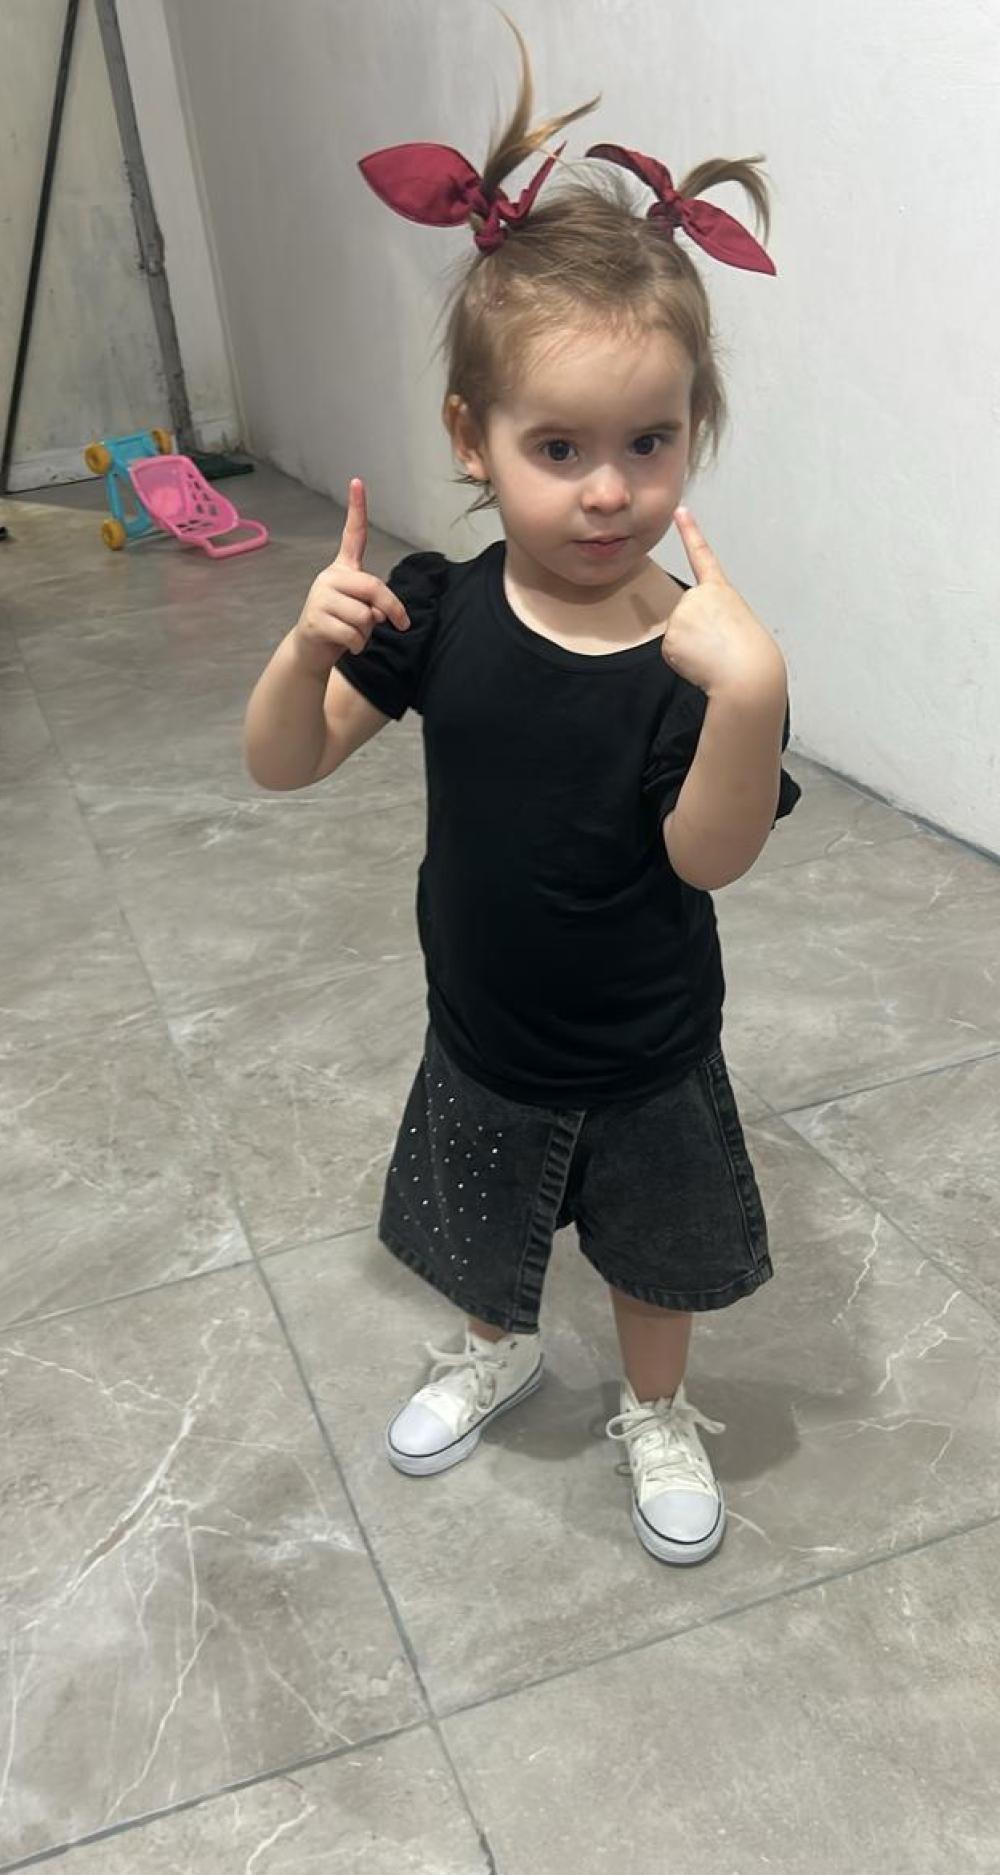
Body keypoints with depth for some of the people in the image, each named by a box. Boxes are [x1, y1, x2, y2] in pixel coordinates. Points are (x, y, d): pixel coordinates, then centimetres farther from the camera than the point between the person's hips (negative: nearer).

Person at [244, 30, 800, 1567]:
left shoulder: (704, 644, -23)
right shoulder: (440, 612, -16)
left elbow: (709, 857, -31)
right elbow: (282, 763, -13)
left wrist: (746, 692, -47)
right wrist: (311, 646, -33)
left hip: (647, 1062, -2)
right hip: (483, 1039, 2)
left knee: (657, 1252, 23)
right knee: (485, 1239, 28)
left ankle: (658, 1413, 54)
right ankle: (497, 1356, 61)